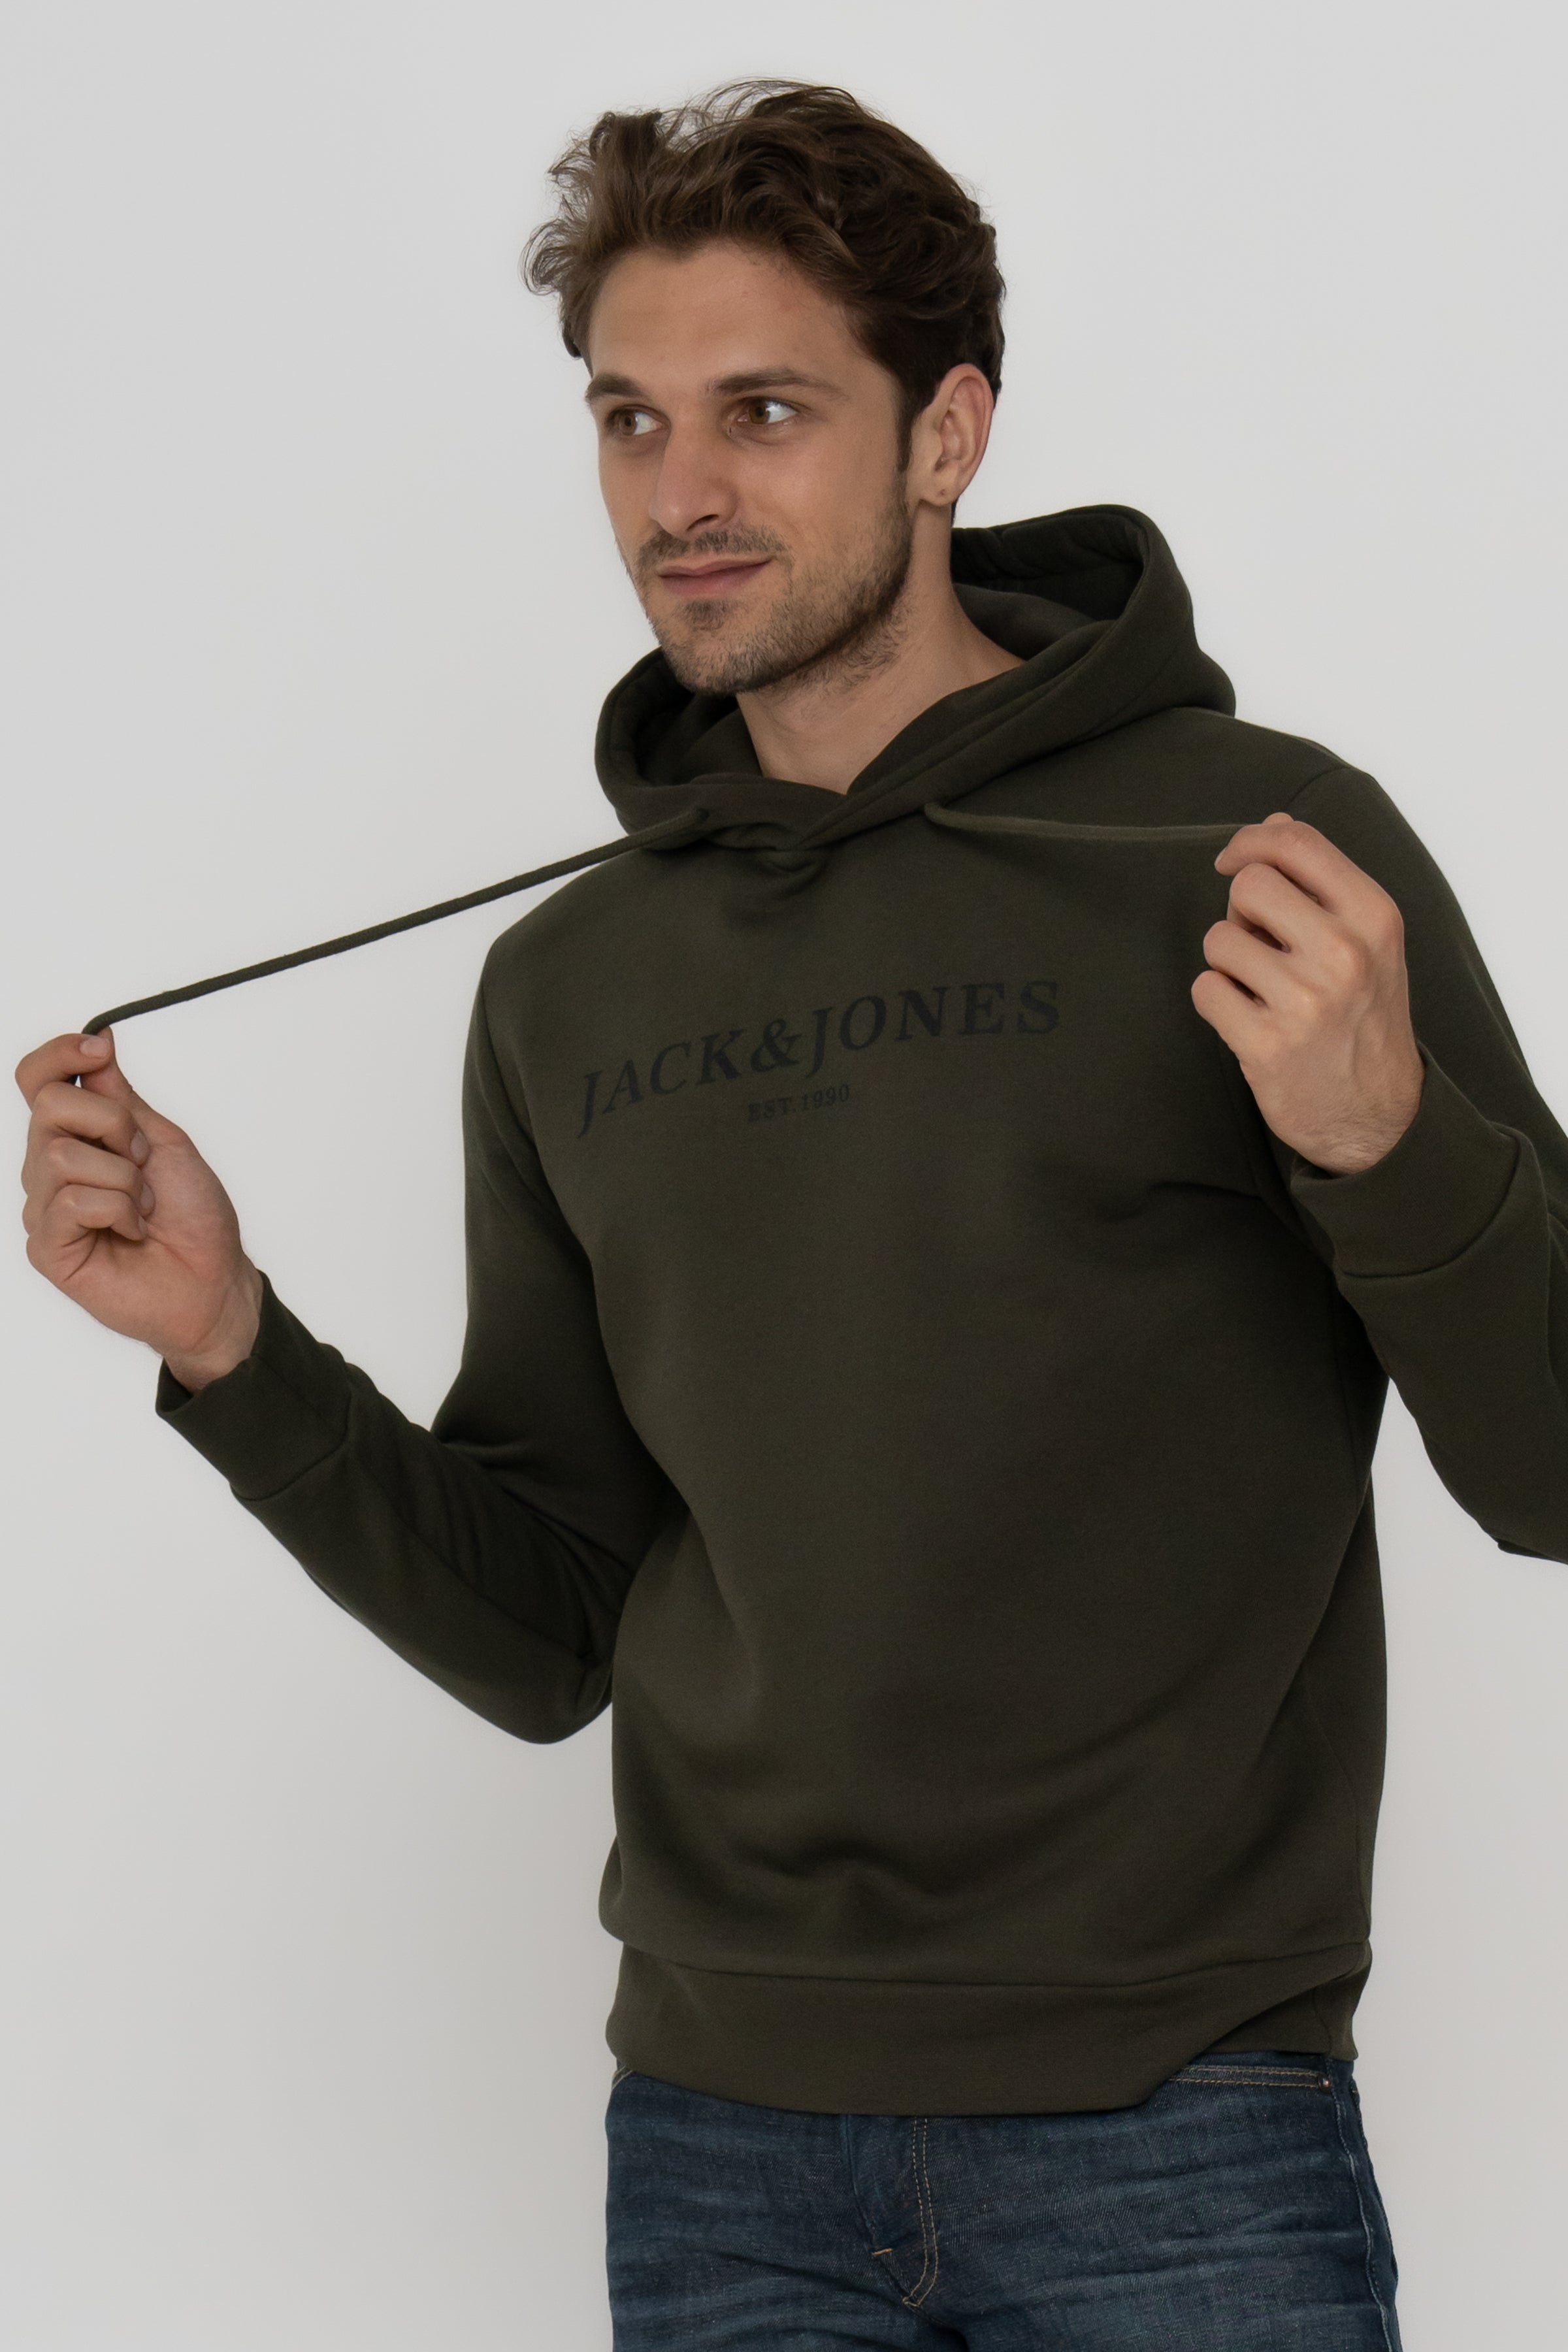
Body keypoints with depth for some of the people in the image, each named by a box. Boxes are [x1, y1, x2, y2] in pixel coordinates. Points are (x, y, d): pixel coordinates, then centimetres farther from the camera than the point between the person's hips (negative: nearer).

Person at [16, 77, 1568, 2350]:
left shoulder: (1257, 848, -6)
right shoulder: (568, 989, 8)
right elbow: (546, 1638, 10)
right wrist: (232, 1349, -2)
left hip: (1169, 2148, -4)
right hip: (722, 2143, 4)